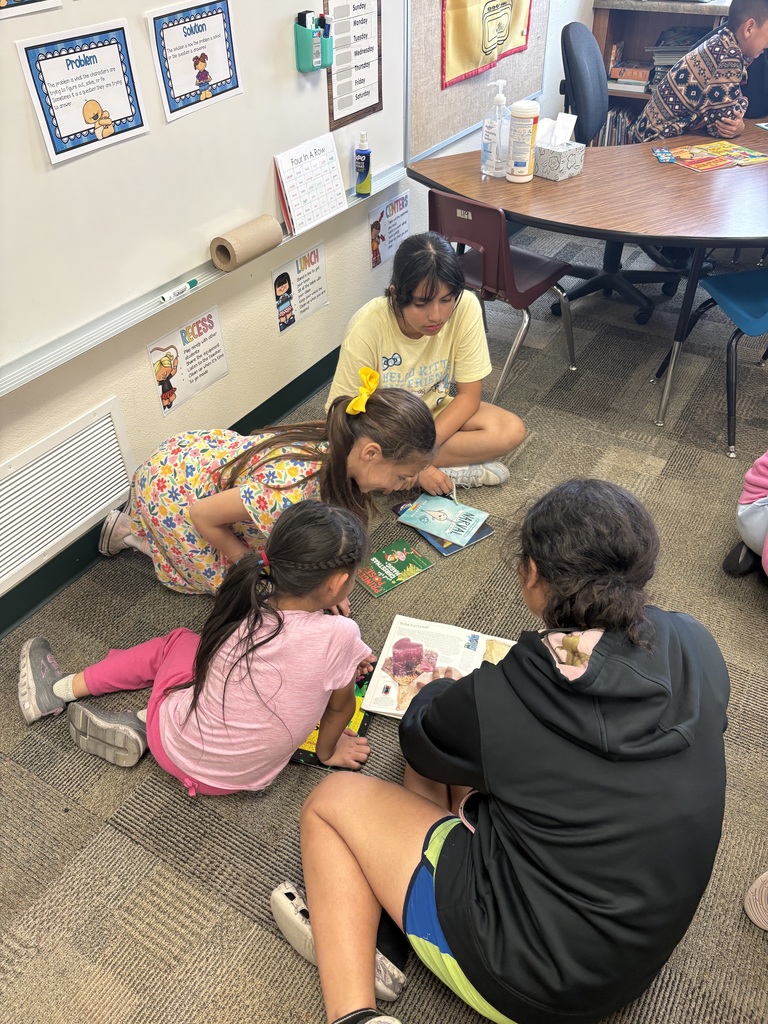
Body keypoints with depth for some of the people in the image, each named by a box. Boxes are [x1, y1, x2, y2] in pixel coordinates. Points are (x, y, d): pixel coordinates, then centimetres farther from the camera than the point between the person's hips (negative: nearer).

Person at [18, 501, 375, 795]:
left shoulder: (247, 608, -14)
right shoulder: (340, 635, -26)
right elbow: (341, 706, -7)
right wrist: (328, 751, 13)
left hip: (177, 750, 1)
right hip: (240, 779, 0)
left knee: (177, 641, 27)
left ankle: (59, 691, 27)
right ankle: (140, 727, 6)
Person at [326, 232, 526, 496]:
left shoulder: (466, 307, -22)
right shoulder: (366, 329, -29)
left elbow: (469, 394, -14)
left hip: (437, 411, 3)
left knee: (512, 430, -20)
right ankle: (458, 471, -18)